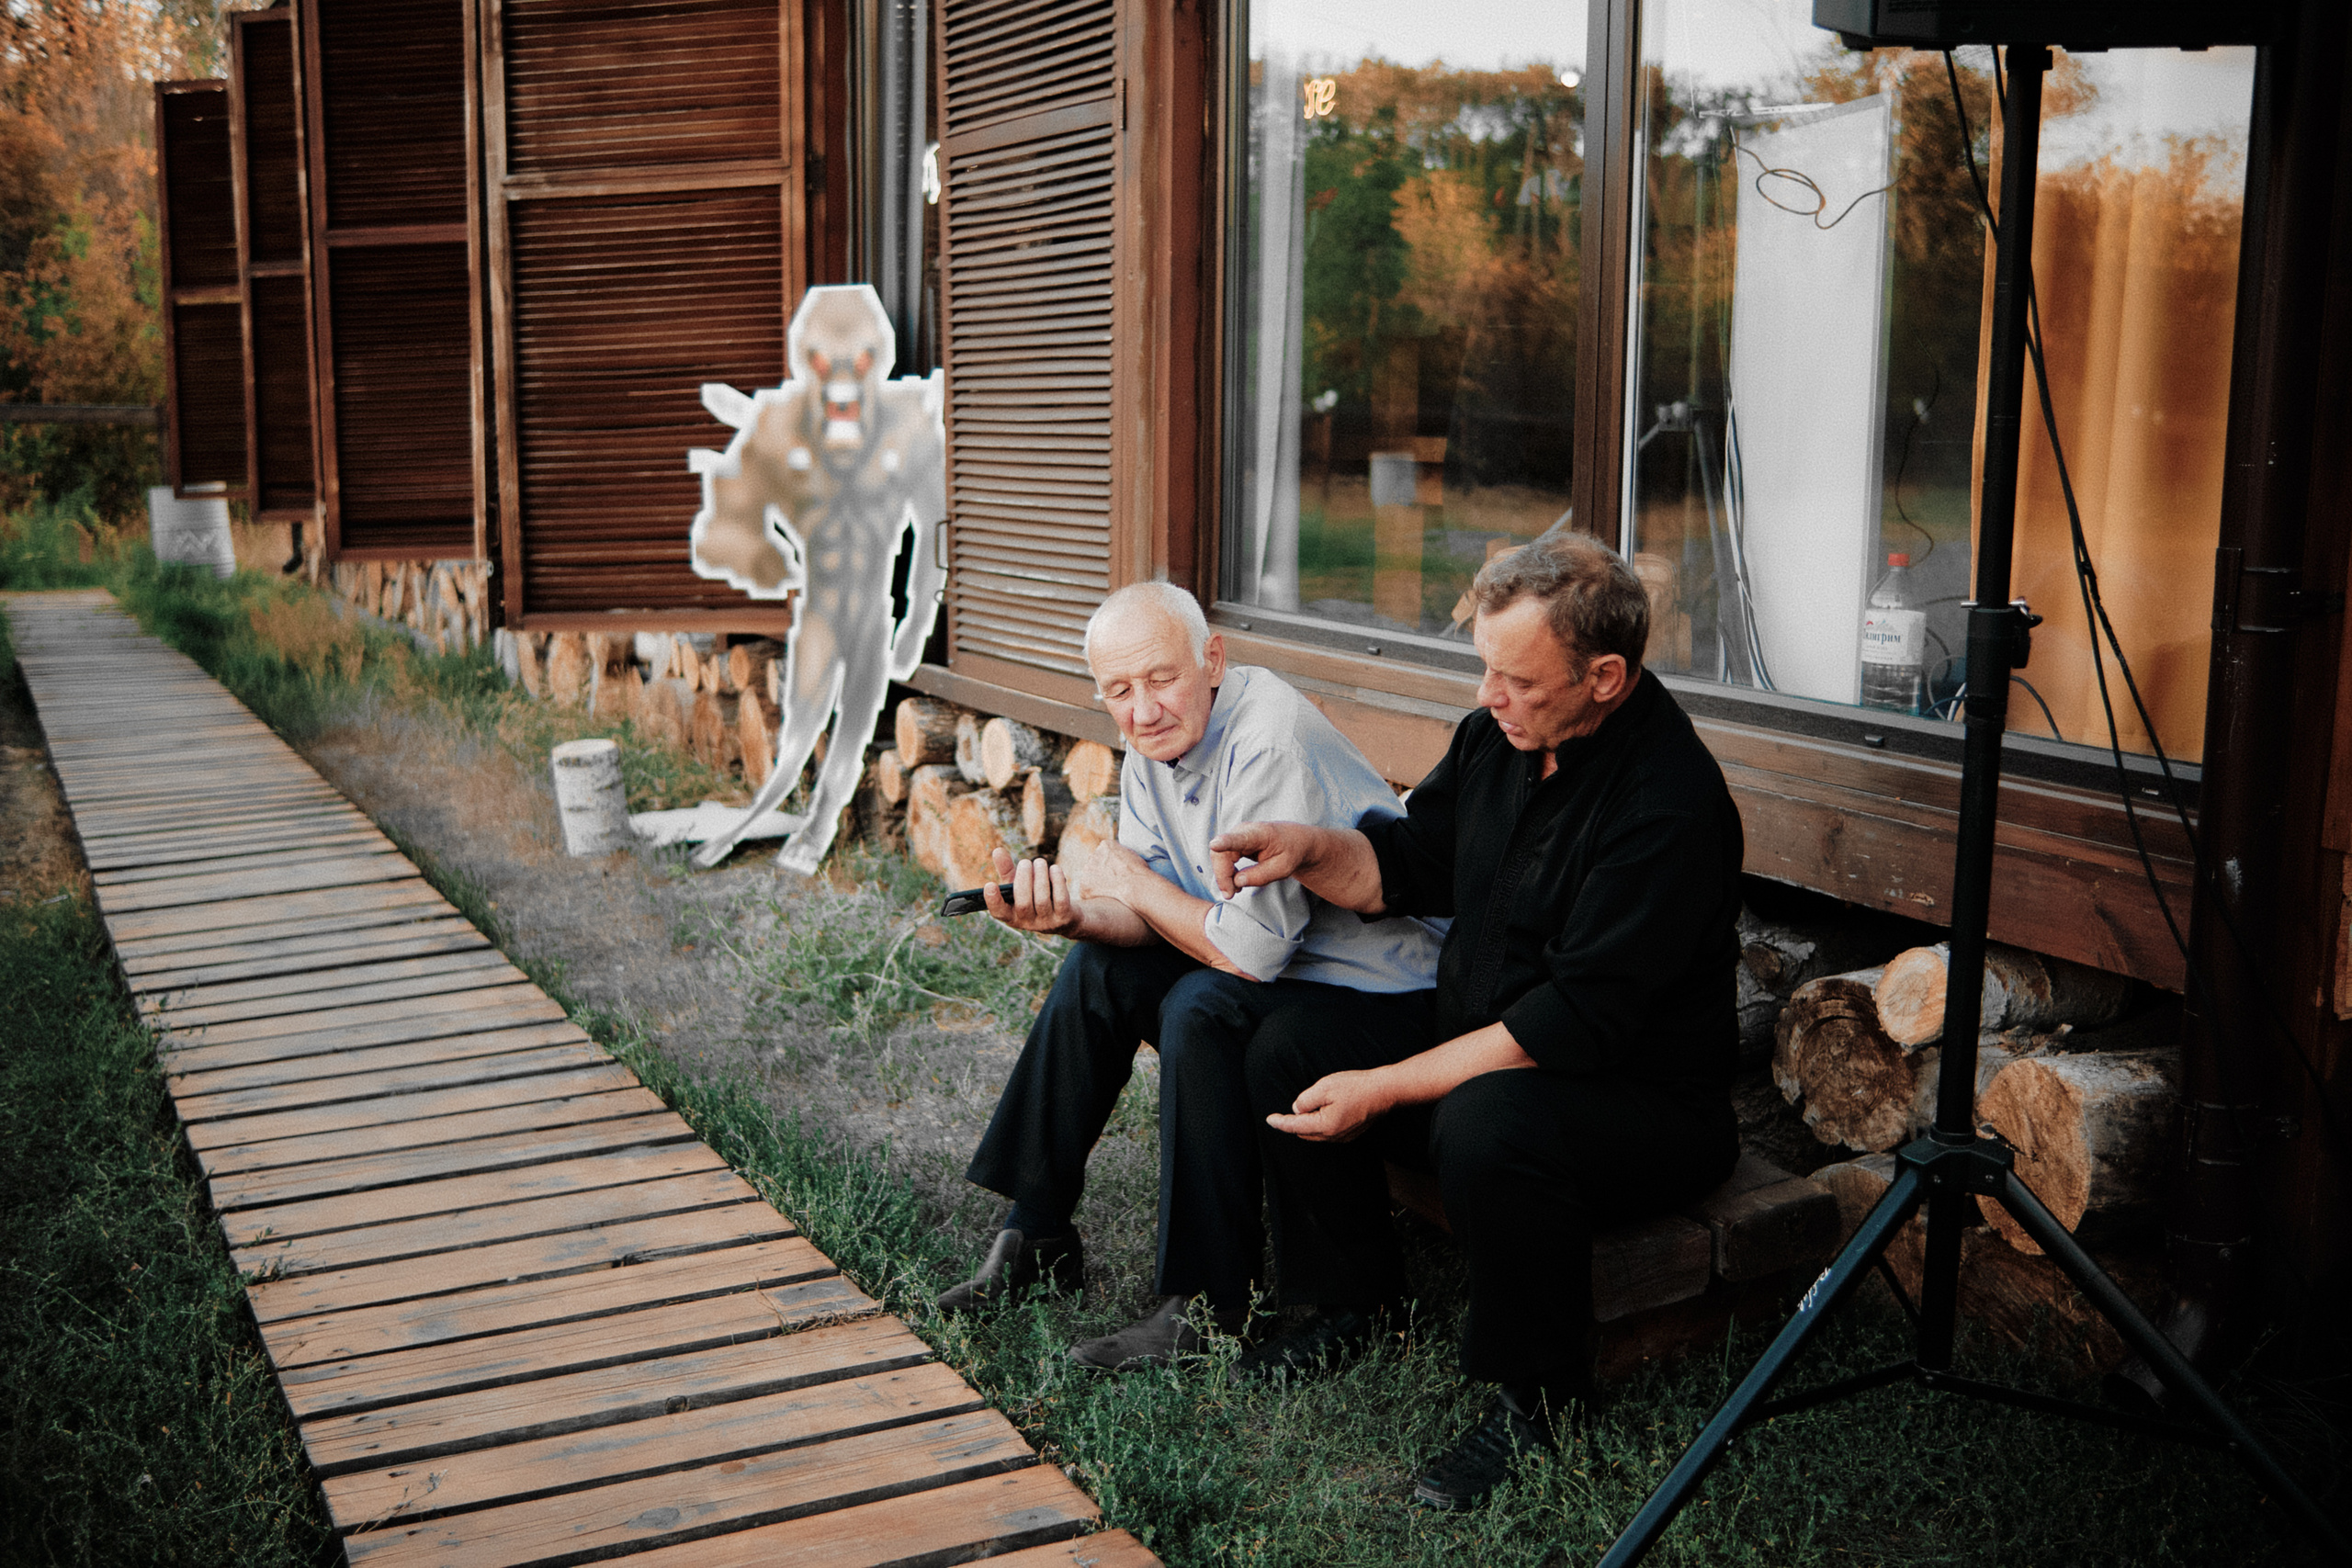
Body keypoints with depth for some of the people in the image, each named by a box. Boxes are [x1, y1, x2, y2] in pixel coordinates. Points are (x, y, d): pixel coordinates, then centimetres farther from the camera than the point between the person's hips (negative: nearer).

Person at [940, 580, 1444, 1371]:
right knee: (1098, 968, 6)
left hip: (1384, 993, -9)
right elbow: (1146, 919, 2)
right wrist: (1072, 914, -20)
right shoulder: (1158, 742, 2)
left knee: (1203, 1009, -29)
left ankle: (1208, 1301, -16)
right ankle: (1038, 1232, 14)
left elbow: (1252, 948, -29)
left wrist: (1134, 883, -13)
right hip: (1271, 960, 10)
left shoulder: (1269, 741, -27)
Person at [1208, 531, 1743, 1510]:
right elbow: (1407, 867, 12)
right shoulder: (1500, 733, -1)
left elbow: (1576, 1021, -30)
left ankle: (1536, 1394, -11)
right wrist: (1311, 849, -10)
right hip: (1480, 1035, 9)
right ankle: (1355, 1304, 15)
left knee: (1484, 1127, -37)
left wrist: (1383, 1089, -27)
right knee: (1289, 1048, -3)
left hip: (1646, 1097, -8)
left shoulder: (1669, 806, -27)